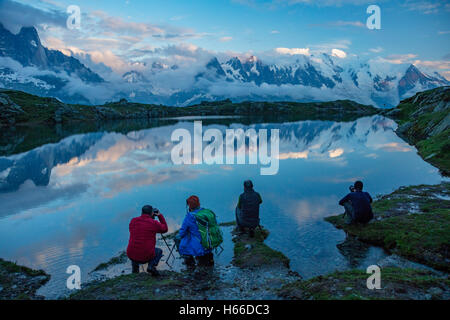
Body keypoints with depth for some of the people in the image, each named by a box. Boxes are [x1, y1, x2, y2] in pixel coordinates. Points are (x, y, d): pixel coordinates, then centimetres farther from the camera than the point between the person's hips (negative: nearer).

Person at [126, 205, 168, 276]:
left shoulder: (133, 221, 3)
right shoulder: (154, 223, -7)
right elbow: (164, 229, 13)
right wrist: (160, 216, 18)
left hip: (131, 255, 4)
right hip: (146, 257, -4)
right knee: (159, 251, 27)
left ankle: (135, 265, 14)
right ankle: (151, 266, 0)